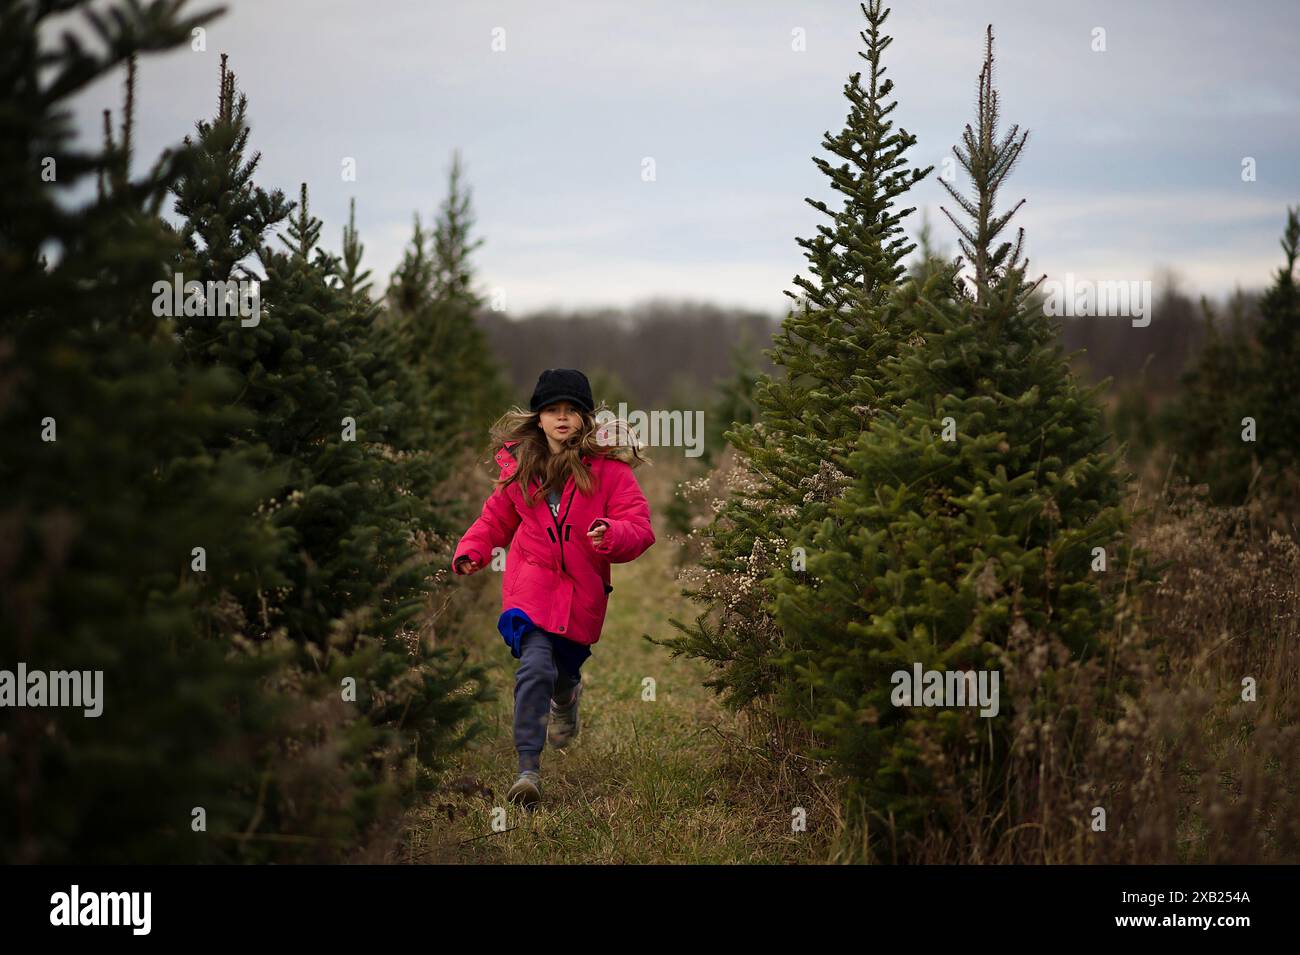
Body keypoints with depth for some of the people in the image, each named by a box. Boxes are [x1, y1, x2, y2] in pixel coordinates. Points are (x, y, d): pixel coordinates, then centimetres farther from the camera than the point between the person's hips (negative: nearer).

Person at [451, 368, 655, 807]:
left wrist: (612, 535, -32)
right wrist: (471, 551, 3)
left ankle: (565, 700, 59)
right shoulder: (518, 465, 2)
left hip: (582, 590, 0)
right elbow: (497, 516, 18)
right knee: (535, 667, -19)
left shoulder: (607, 467, -8)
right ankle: (528, 767, -14)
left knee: (565, 667, 18)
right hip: (531, 585, 0)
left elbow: (639, 527, -11)